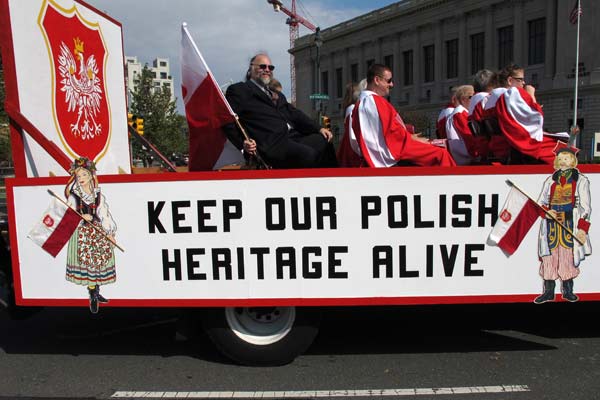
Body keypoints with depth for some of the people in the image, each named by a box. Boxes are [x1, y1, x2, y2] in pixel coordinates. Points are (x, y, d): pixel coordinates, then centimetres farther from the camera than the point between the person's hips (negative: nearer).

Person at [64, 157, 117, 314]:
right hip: (82, 233, -3)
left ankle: (96, 293, 22)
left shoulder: (99, 195, 5)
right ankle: (93, 298, 10)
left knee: (99, 263, 8)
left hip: (99, 232, 3)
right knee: (87, 264, -1)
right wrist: (82, 218, -21)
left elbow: (104, 215, 5)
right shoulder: (73, 197, -2)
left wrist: (110, 232, 1)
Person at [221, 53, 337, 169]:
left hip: (294, 137, 7)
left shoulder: (277, 94, 31)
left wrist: (319, 129, 7)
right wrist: (242, 142, -16)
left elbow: (294, 113, 22)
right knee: (308, 155, -29)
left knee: (324, 140, -15)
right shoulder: (239, 90, 10)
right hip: (272, 144, -7)